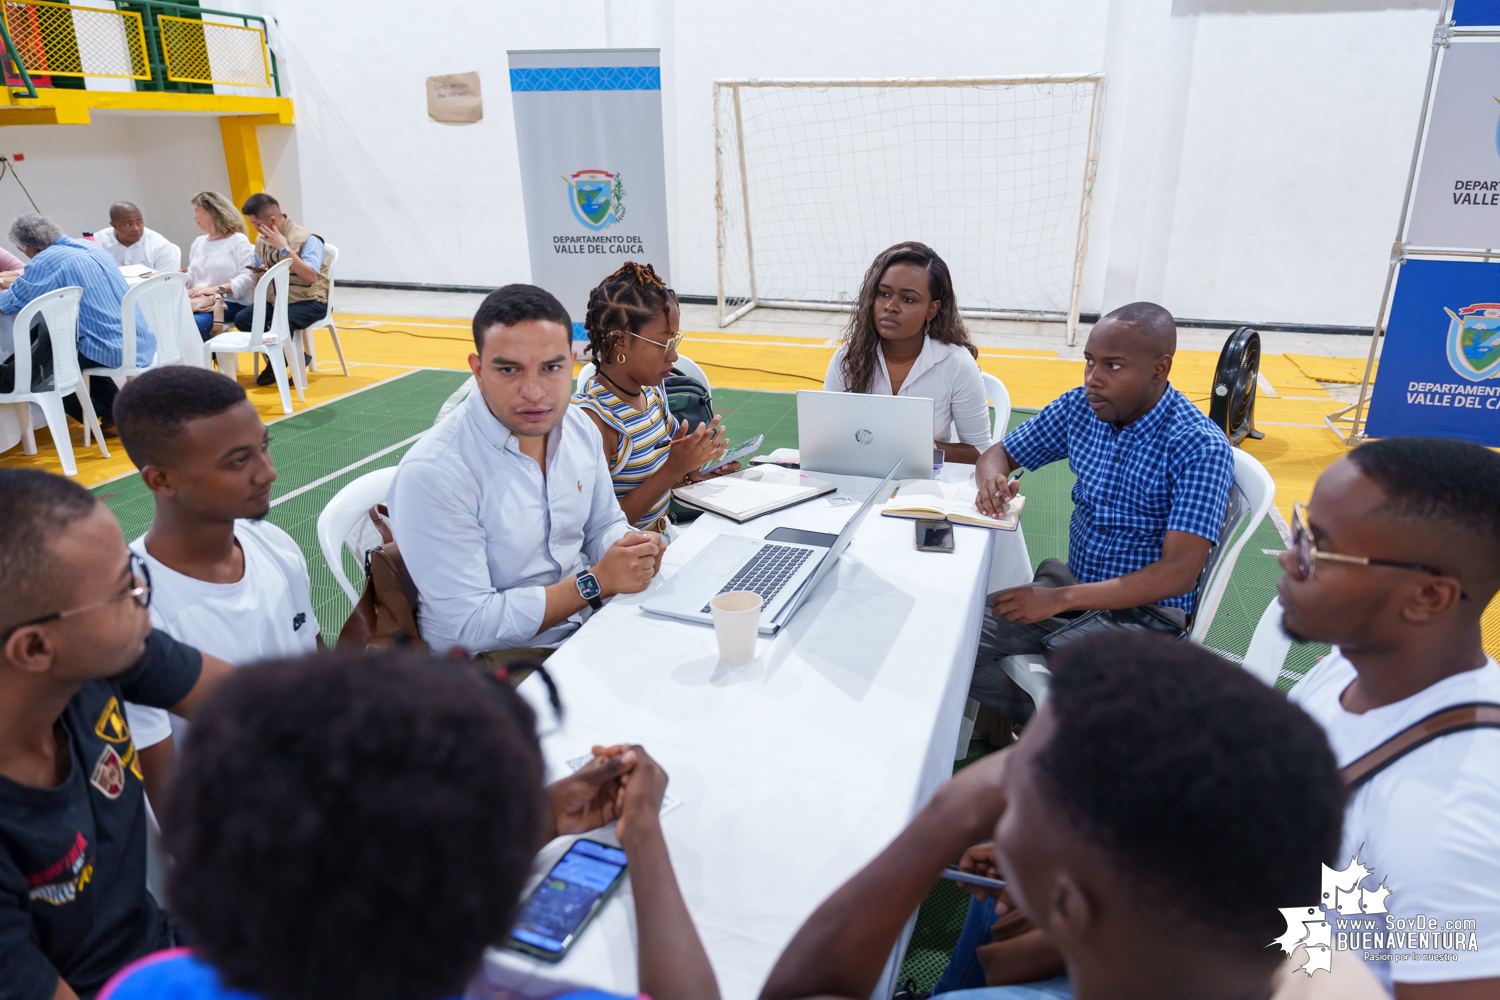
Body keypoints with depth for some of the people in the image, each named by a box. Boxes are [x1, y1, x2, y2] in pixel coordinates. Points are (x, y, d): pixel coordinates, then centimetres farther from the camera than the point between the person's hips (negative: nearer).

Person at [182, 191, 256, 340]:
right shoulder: (198, 243, 28)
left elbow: (248, 277, -10)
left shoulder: (238, 240, 4)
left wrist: (216, 289, -20)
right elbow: (191, 277, 25)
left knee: (197, 322, -36)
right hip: (198, 302, 6)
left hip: (230, 304, -6)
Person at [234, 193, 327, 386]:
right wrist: (261, 273, -3)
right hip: (277, 301, 7)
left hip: (310, 302, -7)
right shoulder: (261, 240, 8)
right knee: (242, 319, -15)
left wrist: (285, 248, -26)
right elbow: (263, 274, 23)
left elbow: (311, 277, -26)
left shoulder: (307, 239, -14)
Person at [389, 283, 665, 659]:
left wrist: (631, 550, -9)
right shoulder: (430, 473, -22)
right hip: (487, 660, -6)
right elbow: (471, 625, -21)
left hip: (584, 626, 7)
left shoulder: (580, 428, 0)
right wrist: (597, 581, -21)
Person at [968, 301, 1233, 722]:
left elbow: (1179, 574, -23)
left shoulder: (1200, 447, -17)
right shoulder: (1079, 407, 1)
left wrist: (1060, 599, -27)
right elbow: (999, 453, 14)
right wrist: (992, 479, -13)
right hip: (1073, 588, 6)